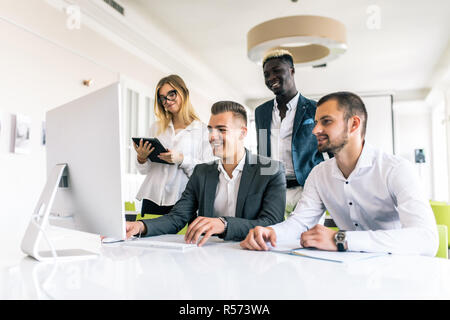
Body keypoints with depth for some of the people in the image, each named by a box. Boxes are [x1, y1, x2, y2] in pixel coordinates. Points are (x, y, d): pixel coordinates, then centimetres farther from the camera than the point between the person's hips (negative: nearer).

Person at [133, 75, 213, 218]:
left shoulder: (202, 129, 0)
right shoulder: (156, 127, 14)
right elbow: (144, 170, 16)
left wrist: (182, 160, -17)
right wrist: (141, 158, -4)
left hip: (182, 201, -3)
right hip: (152, 199, 3)